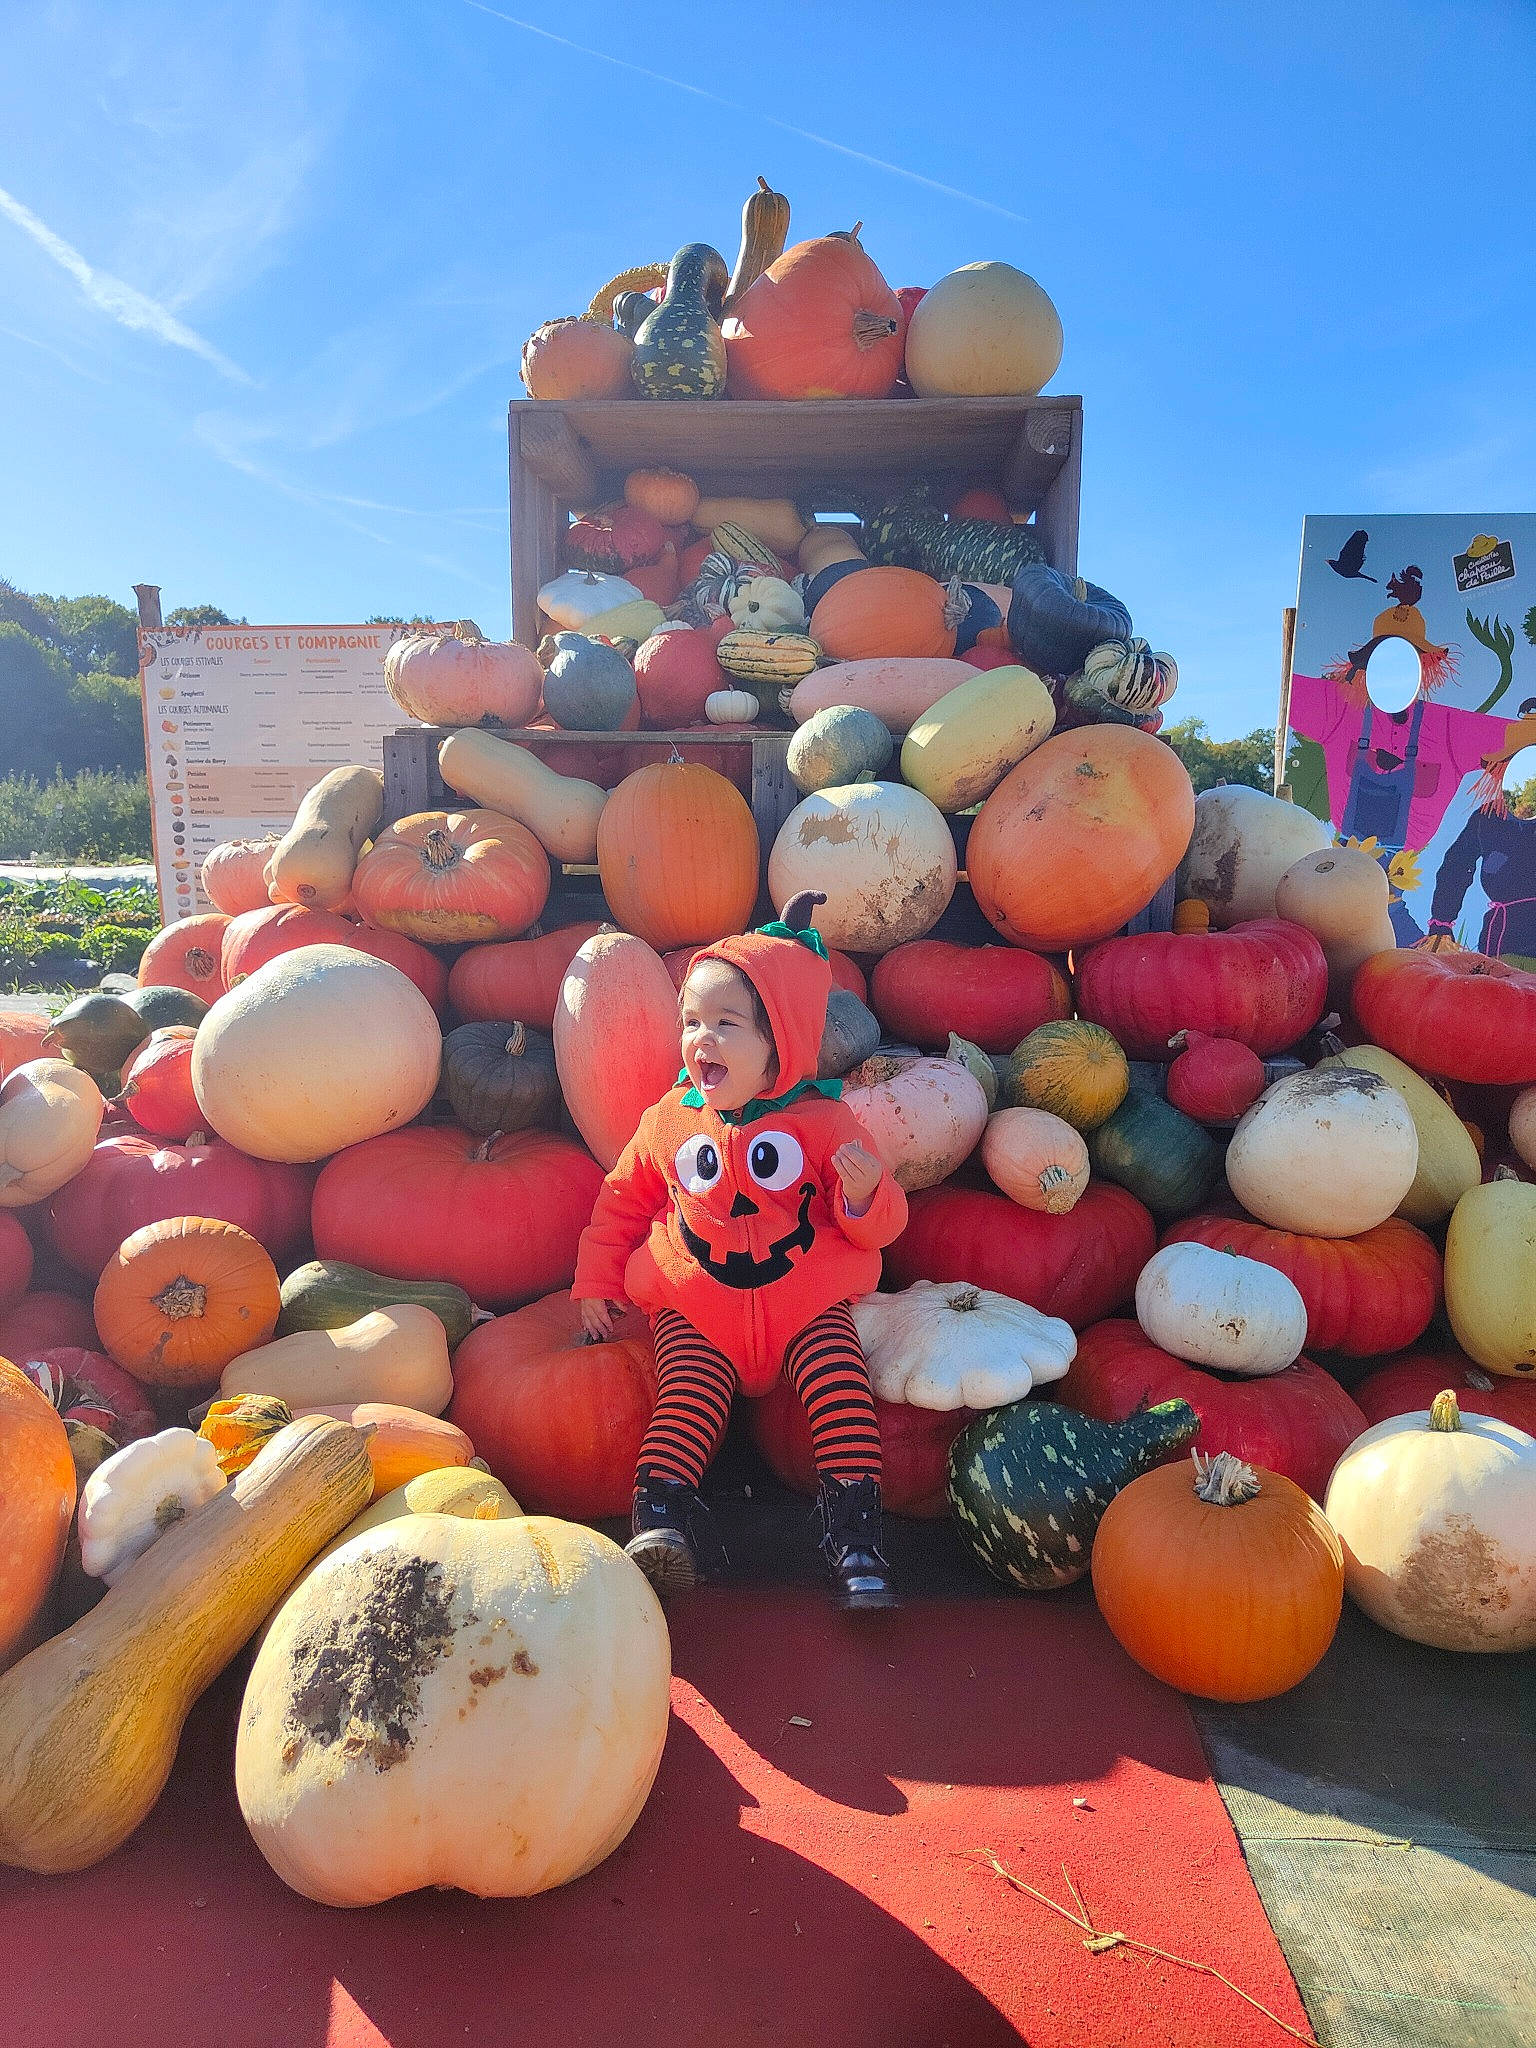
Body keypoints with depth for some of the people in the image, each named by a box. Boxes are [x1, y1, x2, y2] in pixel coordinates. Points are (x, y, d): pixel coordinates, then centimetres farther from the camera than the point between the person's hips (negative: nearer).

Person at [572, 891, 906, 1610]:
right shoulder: (667, 1123, 5)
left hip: (808, 1304, -1)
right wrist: (595, 1280, 11)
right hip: (694, 1312, 1)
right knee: (688, 1390, -20)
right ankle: (662, 1516, -21)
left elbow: (879, 1226, -1)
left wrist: (865, 1194, -24)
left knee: (838, 1382, -18)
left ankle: (852, 1524, -13)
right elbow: (622, 1201, 18)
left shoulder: (820, 1121, -2)